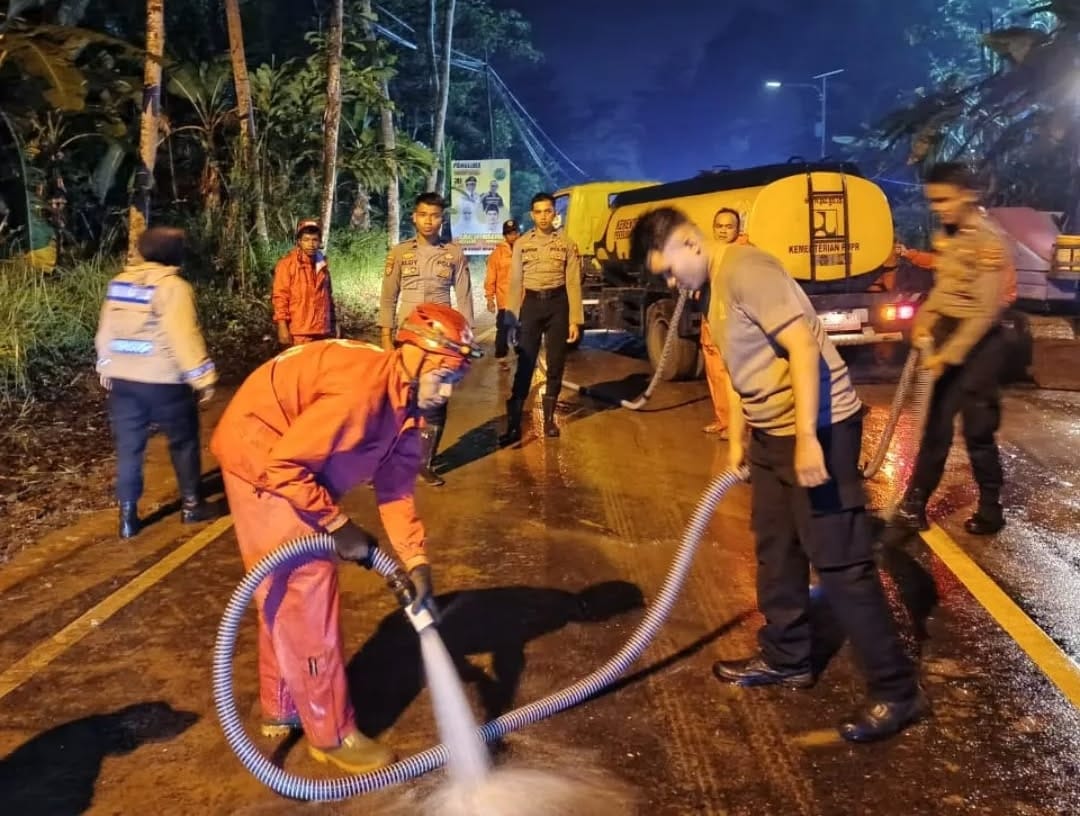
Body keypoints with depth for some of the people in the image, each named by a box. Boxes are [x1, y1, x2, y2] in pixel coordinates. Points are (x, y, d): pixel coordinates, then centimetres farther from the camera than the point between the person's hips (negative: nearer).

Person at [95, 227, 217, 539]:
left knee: (128, 447, 11)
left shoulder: (119, 282, 8)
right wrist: (202, 377, -15)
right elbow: (184, 336, -18)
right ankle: (191, 504, 18)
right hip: (164, 381, -5)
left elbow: (105, 330, 14)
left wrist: (106, 367, 24)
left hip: (122, 379, 6)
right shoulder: (173, 286, -13)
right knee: (183, 442, 12)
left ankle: (128, 514, 12)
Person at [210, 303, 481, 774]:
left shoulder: (404, 404, -1)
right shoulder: (360, 390, -32)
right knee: (307, 591, -6)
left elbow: (396, 488, -1)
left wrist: (417, 562, -11)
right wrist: (338, 524, -21)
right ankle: (330, 733, 6)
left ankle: (281, 709, 35)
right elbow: (284, 464, -30)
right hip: (260, 458, -10)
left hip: (292, 463, 10)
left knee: (286, 593, 18)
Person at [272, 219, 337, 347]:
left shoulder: (322, 264, 14)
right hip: (299, 333, -6)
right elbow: (280, 297, -8)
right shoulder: (287, 263, -5)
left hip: (323, 331, 6)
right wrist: (282, 327, -15)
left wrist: (333, 323, 18)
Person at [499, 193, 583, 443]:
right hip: (531, 303, 0)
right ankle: (514, 424, -5)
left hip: (557, 304, 1)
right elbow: (515, 282, 4)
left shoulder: (566, 244, 3)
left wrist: (575, 320, -5)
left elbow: (573, 283, 0)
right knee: (525, 365, -5)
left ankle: (549, 418, 20)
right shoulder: (521, 244, 4)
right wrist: (512, 318, -1)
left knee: (555, 364, 6)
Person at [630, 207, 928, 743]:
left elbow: (803, 344, -25)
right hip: (772, 433, 10)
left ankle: (896, 692, 6)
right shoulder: (716, 286, 13)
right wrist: (736, 439, 22)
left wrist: (807, 437, -28)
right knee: (775, 548, 19)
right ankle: (785, 659, 35)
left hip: (819, 428, -10)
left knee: (839, 561, -6)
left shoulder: (745, 269, -18)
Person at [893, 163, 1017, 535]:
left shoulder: (989, 240, -18)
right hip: (945, 332, 7)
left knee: (978, 429, 1)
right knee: (936, 422, 10)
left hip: (978, 341, -7)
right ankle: (915, 503, 16)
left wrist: (949, 355, -20)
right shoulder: (945, 235, 6)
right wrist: (925, 317, 2)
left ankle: (991, 508, 18)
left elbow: (986, 311, -20)